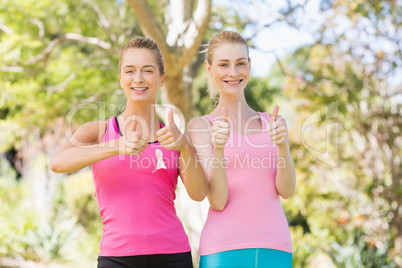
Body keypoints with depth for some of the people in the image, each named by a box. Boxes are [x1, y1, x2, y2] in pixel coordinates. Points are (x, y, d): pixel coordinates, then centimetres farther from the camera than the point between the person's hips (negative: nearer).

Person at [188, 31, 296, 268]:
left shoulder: (273, 123, 12)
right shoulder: (201, 126, 3)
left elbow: (286, 190, 2)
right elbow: (217, 200, -6)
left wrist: (282, 146, -15)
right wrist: (218, 148, -21)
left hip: (275, 248, 3)